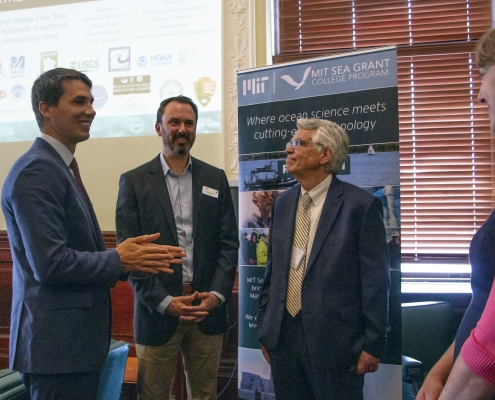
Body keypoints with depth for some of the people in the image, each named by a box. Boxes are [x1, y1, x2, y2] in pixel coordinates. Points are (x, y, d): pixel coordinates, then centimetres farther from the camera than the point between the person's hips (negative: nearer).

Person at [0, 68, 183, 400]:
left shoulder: (61, 167, 13)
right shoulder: (35, 172, -17)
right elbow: (50, 263, -24)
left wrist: (129, 257, 2)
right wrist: (118, 260, -13)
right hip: (56, 342, -9)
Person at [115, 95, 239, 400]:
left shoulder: (216, 179, 8)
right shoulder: (134, 181, 0)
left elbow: (229, 243, 5)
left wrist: (217, 294, -8)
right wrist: (164, 302, -13)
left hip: (208, 308, 2)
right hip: (157, 309, -2)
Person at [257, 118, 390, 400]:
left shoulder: (361, 204, -9)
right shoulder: (283, 203, 9)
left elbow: (375, 281, -9)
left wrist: (373, 344, -8)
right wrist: (265, 329, 12)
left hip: (336, 342, -5)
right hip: (283, 338, 5)